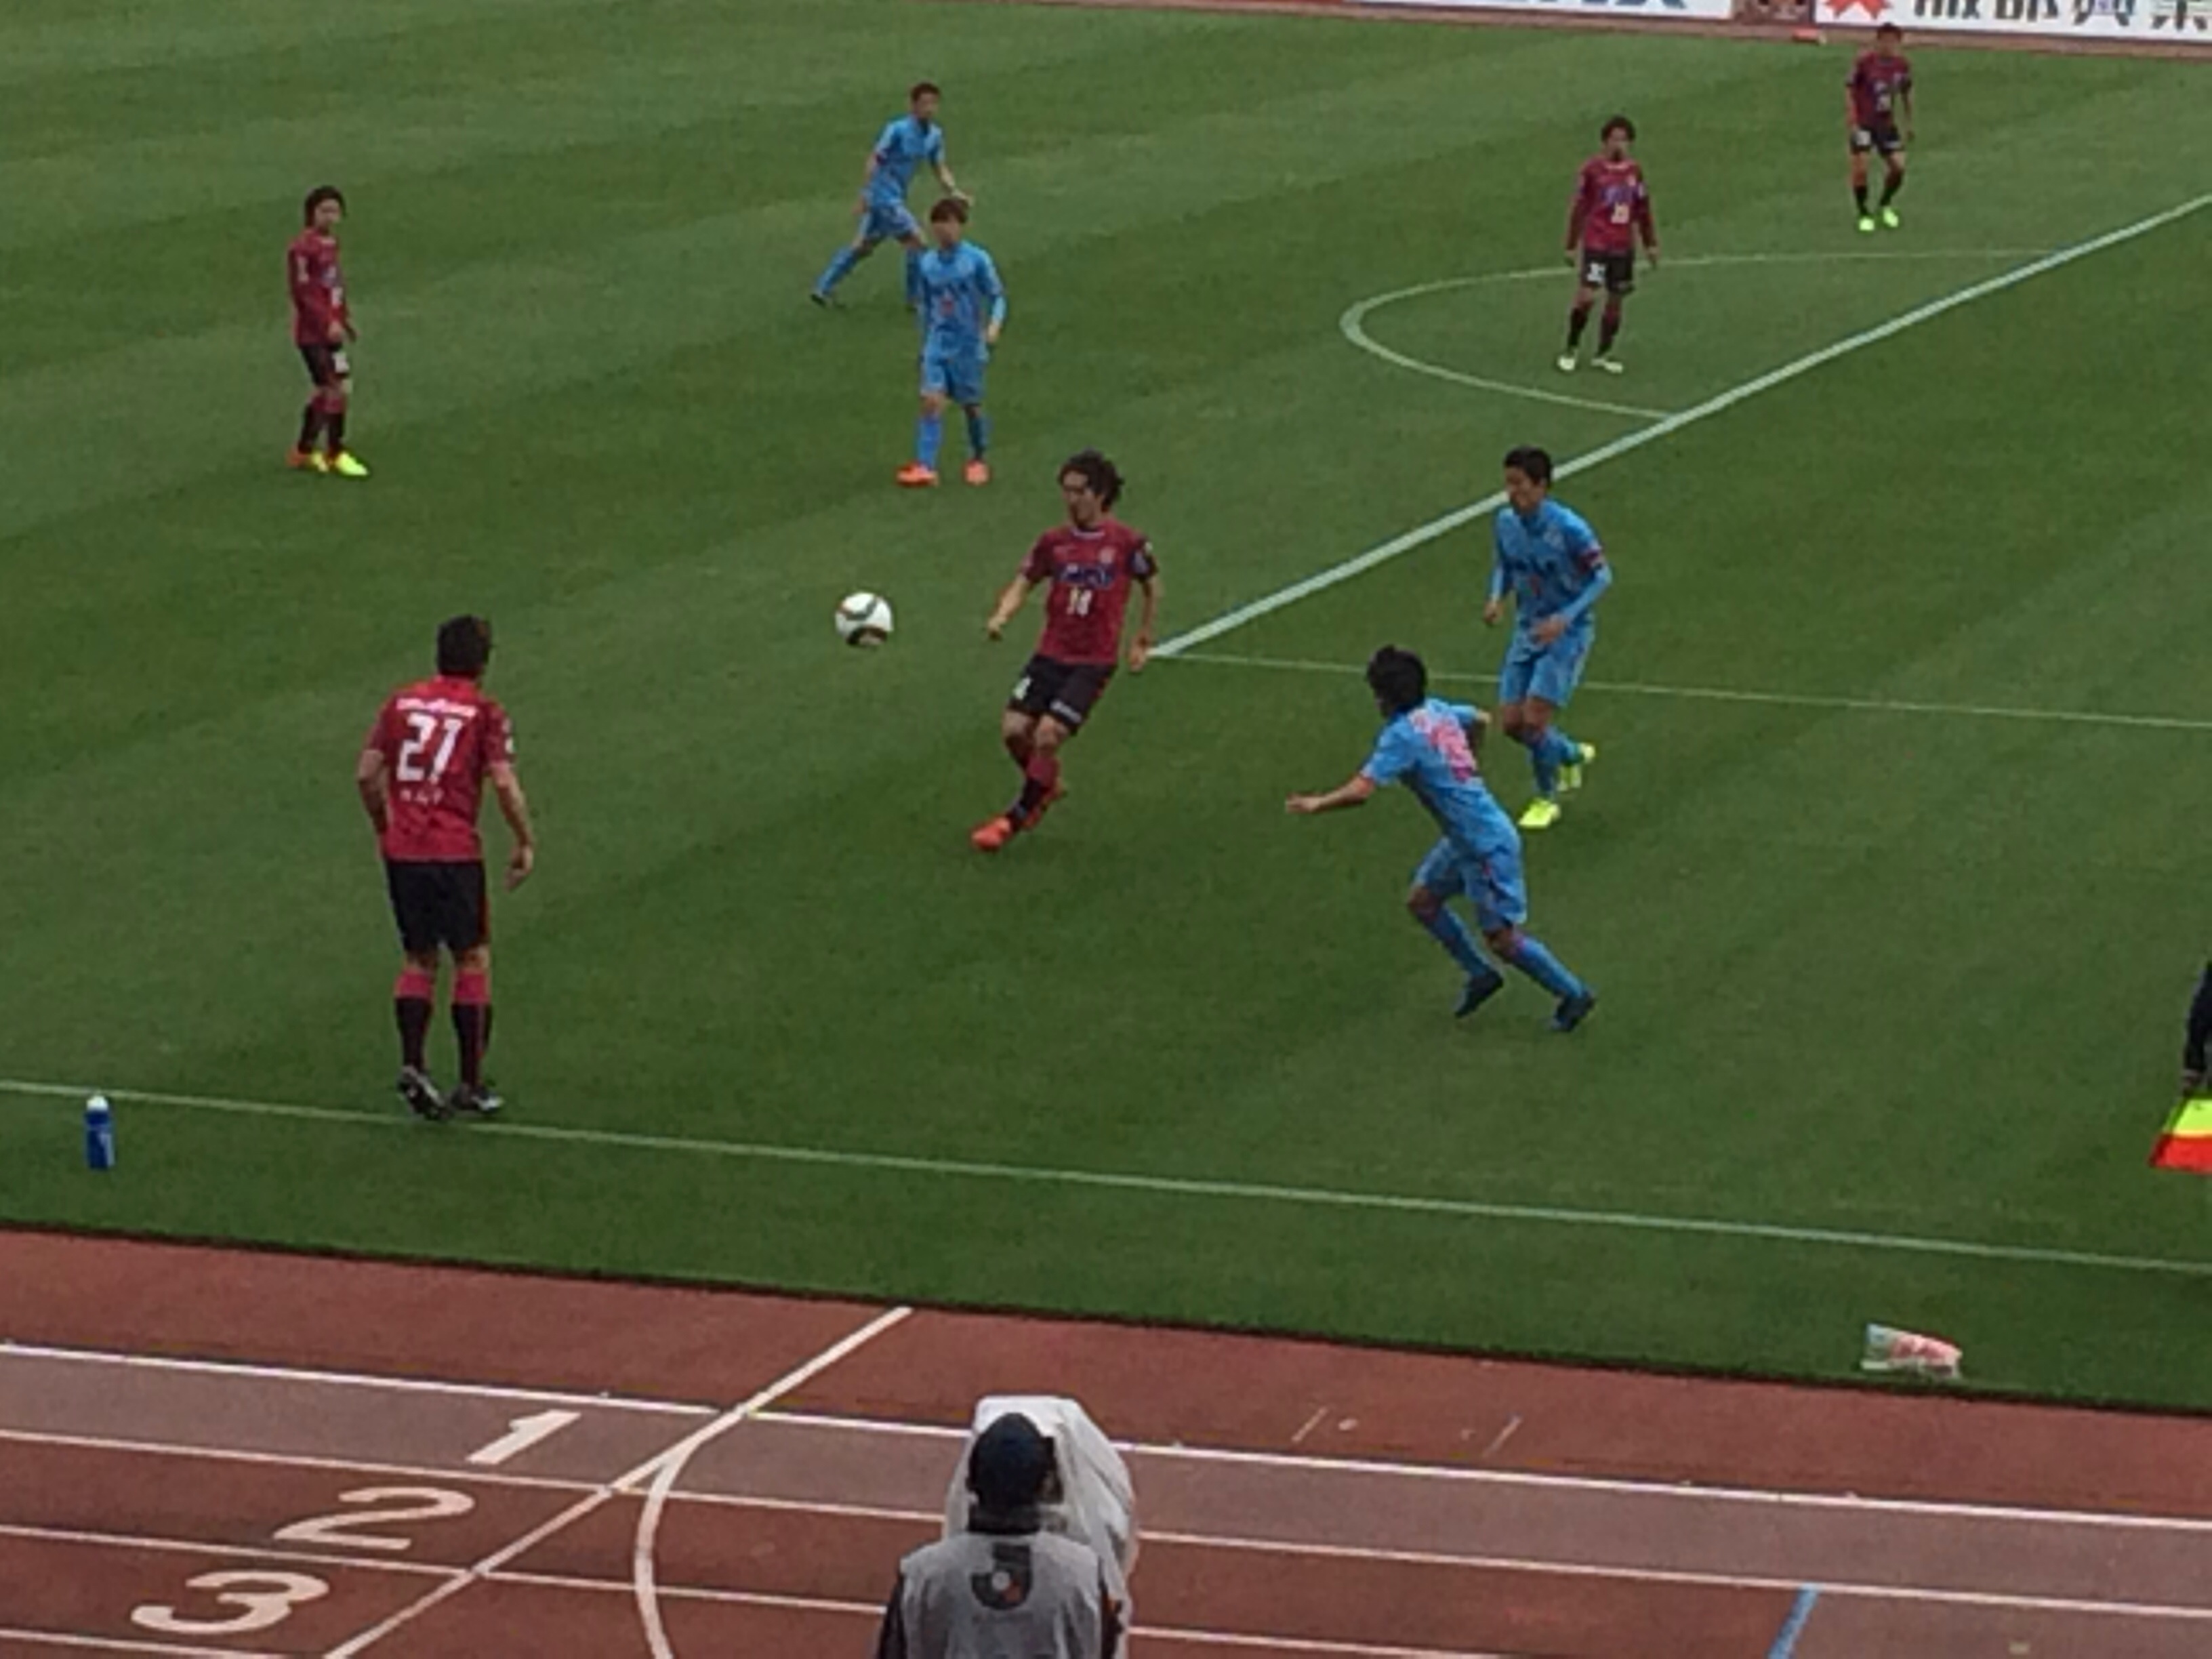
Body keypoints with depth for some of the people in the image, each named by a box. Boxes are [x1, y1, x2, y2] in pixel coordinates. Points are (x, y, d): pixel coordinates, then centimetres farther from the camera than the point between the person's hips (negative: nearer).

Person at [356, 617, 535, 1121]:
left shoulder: (401, 702, 7)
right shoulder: (485, 714, -4)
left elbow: (367, 774, 6)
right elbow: (505, 784, -13)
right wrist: (525, 843, -1)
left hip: (401, 850, 4)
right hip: (455, 853, -4)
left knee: (419, 961, 16)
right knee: (473, 961, 9)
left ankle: (411, 1065, 0)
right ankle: (471, 1085, 9)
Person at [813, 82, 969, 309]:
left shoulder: (934, 135, 5)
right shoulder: (897, 130, -18)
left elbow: (940, 169, 11)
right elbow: (874, 159, -15)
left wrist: (954, 193, -5)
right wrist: (864, 194, -18)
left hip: (895, 198, 8)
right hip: (883, 195, -8)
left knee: (864, 247, 16)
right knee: (915, 239, -9)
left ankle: (823, 287, 25)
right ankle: (917, 297, 3)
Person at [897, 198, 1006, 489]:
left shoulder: (977, 260, -9)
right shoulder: (928, 264, 3)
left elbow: (997, 296, -5)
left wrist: (994, 326, -23)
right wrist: (925, 343, 19)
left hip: (969, 345, -2)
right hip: (938, 343, 3)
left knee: (972, 405, 9)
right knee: (931, 401, -11)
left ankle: (979, 461, 29)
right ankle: (925, 467, -16)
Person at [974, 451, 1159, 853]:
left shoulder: (1128, 543, -7)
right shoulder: (1054, 542, 2)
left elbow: (1152, 589, 8)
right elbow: (1025, 581, 9)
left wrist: (1142, 643, 9)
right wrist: (1002, 615, -11)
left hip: (1094, 662, -4)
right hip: (1051, 654, 4)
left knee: (1047, 737, -14)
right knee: (1013, 730, -5)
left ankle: (1016, 818, 3)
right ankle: (1047, 787, 26)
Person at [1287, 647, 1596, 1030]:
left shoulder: (1401, 736, -22)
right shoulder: (1438, 711, 4)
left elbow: (1360, 791, -28)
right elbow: (1479, 720, 26)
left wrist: (1316, 804, -12)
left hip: (1487, 845, -9)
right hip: (1465, 840, 9)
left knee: (1502, 939, 0)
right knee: (1422, 901, 18)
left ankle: (1574, 994, 11)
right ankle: (1481, 975, 28)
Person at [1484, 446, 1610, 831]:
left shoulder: (1569, 528, -23)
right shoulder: (1505, 522, -5)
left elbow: (1602, 576, -14)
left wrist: (1565, 618, -24)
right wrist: (1496, 598, -9)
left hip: (1568, 631, -6)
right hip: (1528, 629, 6)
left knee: (1535, 720, -14)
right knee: (1511, 723, 4)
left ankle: (1547, 800, 10)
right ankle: (1572, 755, 34)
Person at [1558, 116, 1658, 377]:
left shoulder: (1635, 170, 5)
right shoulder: (1592, 170, -6)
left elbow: (1643, 209, 14)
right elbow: (1577, 209, -1)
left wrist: (1650, 244, 15)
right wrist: (1572, 246, -1)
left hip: (1624, 247, 4)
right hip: (1595, 245, -4)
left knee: (1616, 300, 7)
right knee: (1586, 297, -12)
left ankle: (1604, 353, 19)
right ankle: (1571, 349, 5)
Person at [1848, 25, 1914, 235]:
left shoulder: (1902, 66, -2)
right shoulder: (1864, 63, -15)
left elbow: (1906, 94, 13)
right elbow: (1849, 90, -8)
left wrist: (1909, 124, 16)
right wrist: (1852, 121, -17)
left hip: (1886, 123, 4)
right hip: (1863, 123, -4)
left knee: (1898, 168, -1)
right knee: (1860, 169, -9)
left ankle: (1886, 205, 26)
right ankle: (1864, 214, 9)